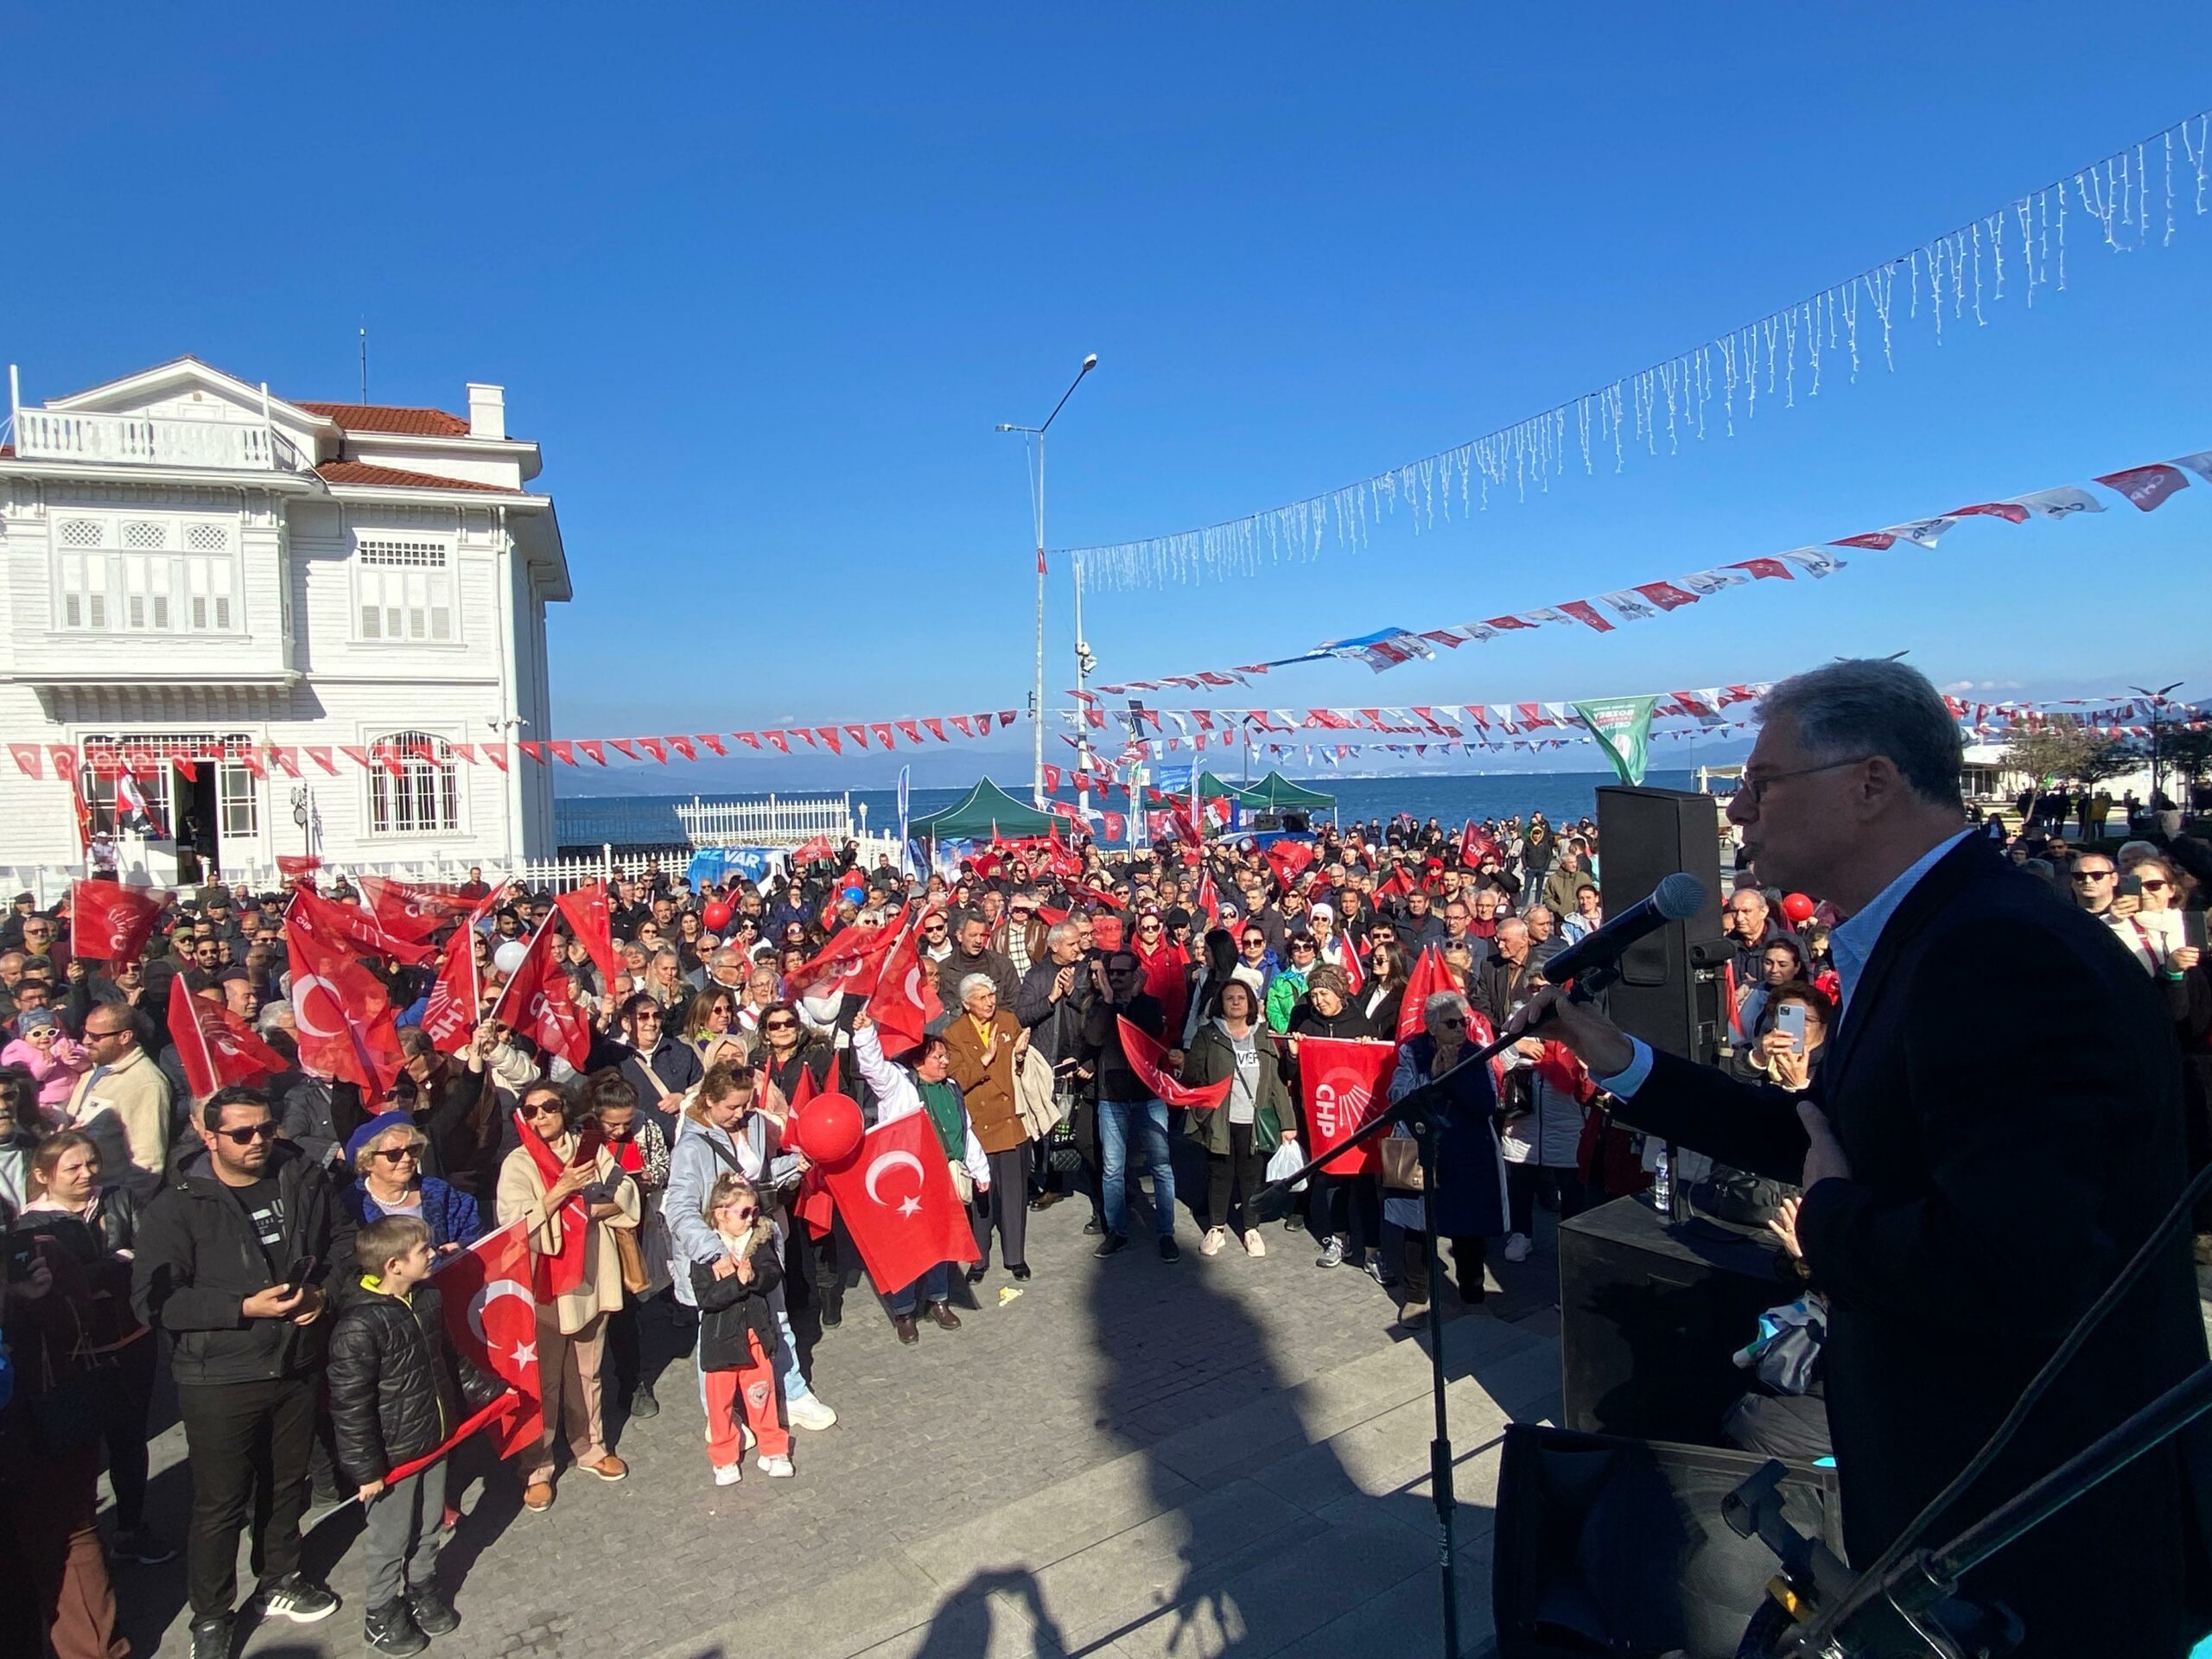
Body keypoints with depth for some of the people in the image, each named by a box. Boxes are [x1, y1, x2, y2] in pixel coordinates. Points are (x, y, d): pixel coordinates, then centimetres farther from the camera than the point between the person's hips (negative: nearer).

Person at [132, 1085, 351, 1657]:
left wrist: (325, 1291, -7)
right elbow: (154, 1298, -18)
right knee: (220, 1503, 8)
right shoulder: (176, 1207, -15)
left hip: (297, 1367, 4)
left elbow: (344, 1239, 10)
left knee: (287, 1486, 21)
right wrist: (245, 1308, -25)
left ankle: (279, 1583, 43)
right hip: (218, 1380, -4)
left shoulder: (303, 1180, -2)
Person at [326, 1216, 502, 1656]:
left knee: (430, 1527, 22)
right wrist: (365, 1469, -17)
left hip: (434, 1440, 7)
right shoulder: (358, 1326, -28)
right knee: (389, 1540, 13)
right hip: (392, 1455, -7)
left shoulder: (428, 1297, -3)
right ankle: (381, 1617, 34)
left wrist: (483, 1389, 19)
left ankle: (422, 1591, 44)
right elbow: (350, 1406, -22)